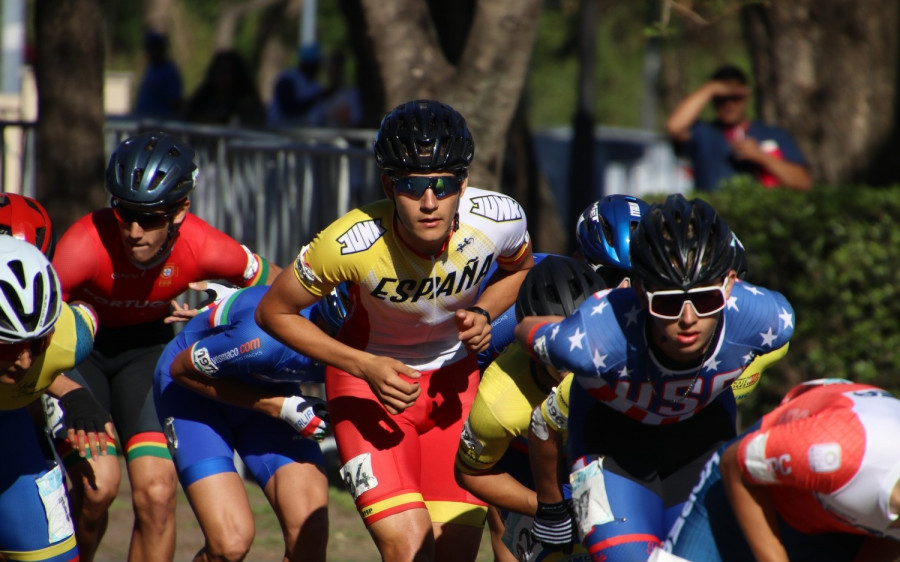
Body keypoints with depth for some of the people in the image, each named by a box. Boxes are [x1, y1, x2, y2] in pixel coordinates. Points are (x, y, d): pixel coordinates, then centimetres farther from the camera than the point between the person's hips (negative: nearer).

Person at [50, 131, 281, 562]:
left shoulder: (204, 248, -25)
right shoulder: (86, 244, -35)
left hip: (148, 347, 2)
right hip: (78, 346, -2)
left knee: (156, 493, -14)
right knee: (97, 485, -20)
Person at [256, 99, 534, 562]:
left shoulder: (499, 219, -22)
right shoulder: (352, 242, -31)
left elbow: (520, 270, 4)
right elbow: (273, 312, -15)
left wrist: (482, 312, -17)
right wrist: (365, 366, -24)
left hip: (452, 380, 3)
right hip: (369, 377, -3)